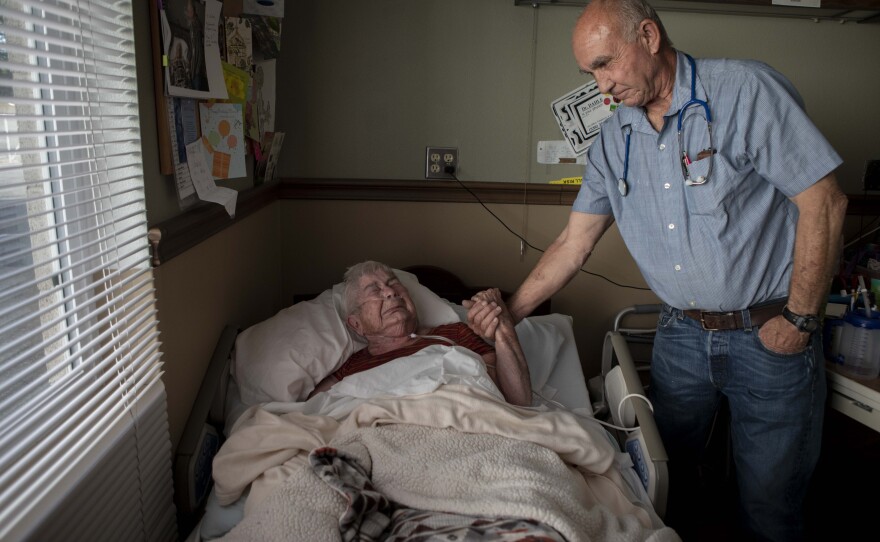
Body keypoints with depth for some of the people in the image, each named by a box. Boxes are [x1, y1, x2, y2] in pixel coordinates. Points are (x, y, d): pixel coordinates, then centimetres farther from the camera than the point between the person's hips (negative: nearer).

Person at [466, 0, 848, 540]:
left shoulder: (745, 90, -12)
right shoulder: (613, 141, 3)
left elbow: (824, 202, -12)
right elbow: (574, 243, 4)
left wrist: (800, 318, -12)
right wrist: (511, 311, -3)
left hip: (769, 336, -4)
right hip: (681, 335, 5)